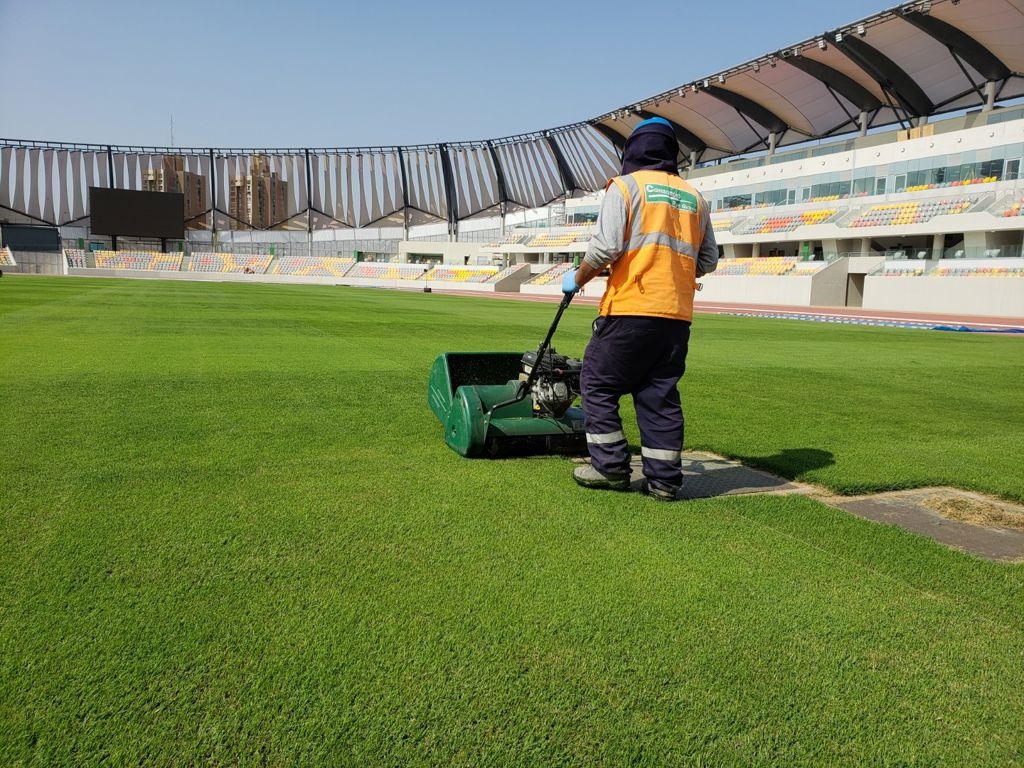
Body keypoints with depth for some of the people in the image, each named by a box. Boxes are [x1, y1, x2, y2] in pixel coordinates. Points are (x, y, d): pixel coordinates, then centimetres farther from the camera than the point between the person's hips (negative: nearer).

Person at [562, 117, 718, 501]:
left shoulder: (625, 186, 1)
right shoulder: (694, 197, 17)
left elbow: (606, 247, -11)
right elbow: (708, 260, 18)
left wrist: (577, 278, 5)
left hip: (631, 309, -5)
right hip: (677, 314, 6)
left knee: (599, 384, 7)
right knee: (661, 394, 10)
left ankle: (611, 467, 8)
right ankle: (664, 479, 12)